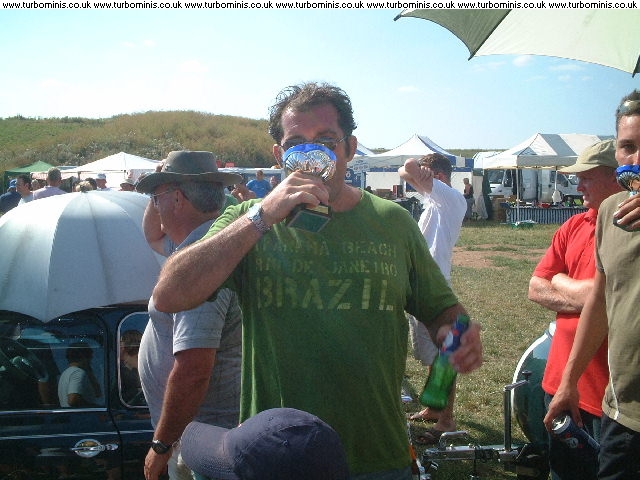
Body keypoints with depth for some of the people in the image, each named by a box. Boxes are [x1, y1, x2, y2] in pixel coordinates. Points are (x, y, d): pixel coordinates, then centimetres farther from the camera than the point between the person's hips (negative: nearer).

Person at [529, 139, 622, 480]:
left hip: (611, 391, -7)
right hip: (560, 378, 7)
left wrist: (561, 282, -5)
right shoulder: (574, 227, 9)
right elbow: (536, 289, 7)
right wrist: (581, 295, -10)